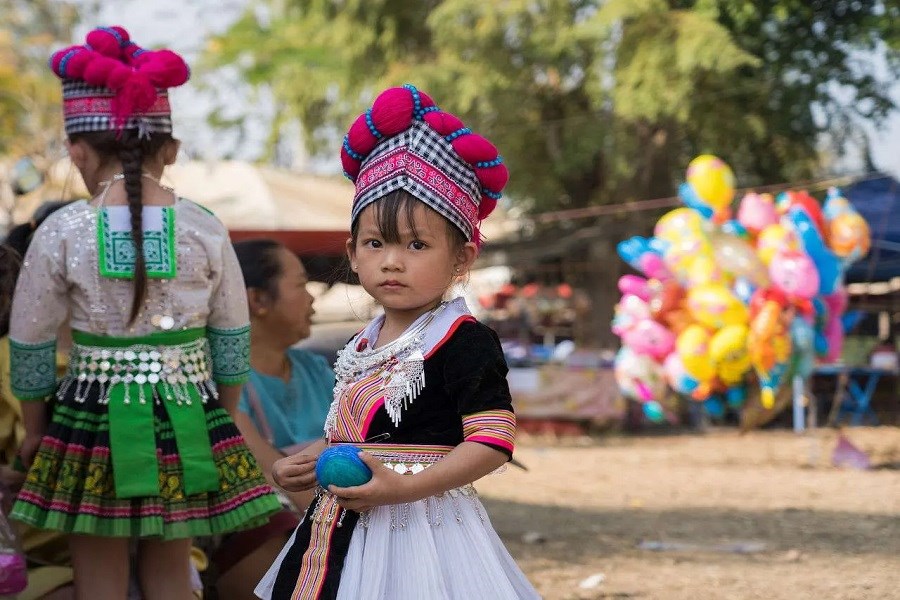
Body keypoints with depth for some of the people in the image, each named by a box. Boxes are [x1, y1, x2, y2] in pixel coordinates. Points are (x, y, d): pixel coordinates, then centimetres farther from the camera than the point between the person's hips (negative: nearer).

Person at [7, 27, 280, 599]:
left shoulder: (61, 232, -9)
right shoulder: (206, 229, -4)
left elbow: (30, 348, -1)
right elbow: (233, 342, 4)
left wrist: (35, 430, 13)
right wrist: (222, 420, 18)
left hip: (93, 419, -2)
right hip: (187, 422, 2)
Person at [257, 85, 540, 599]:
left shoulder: (465, 342, -13)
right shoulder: (365, 345, 12)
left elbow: (492, 443, -19)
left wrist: (405, 486, -25)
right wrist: (311, 462, 7)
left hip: (420, 527, -7)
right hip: (349, 531, 8)